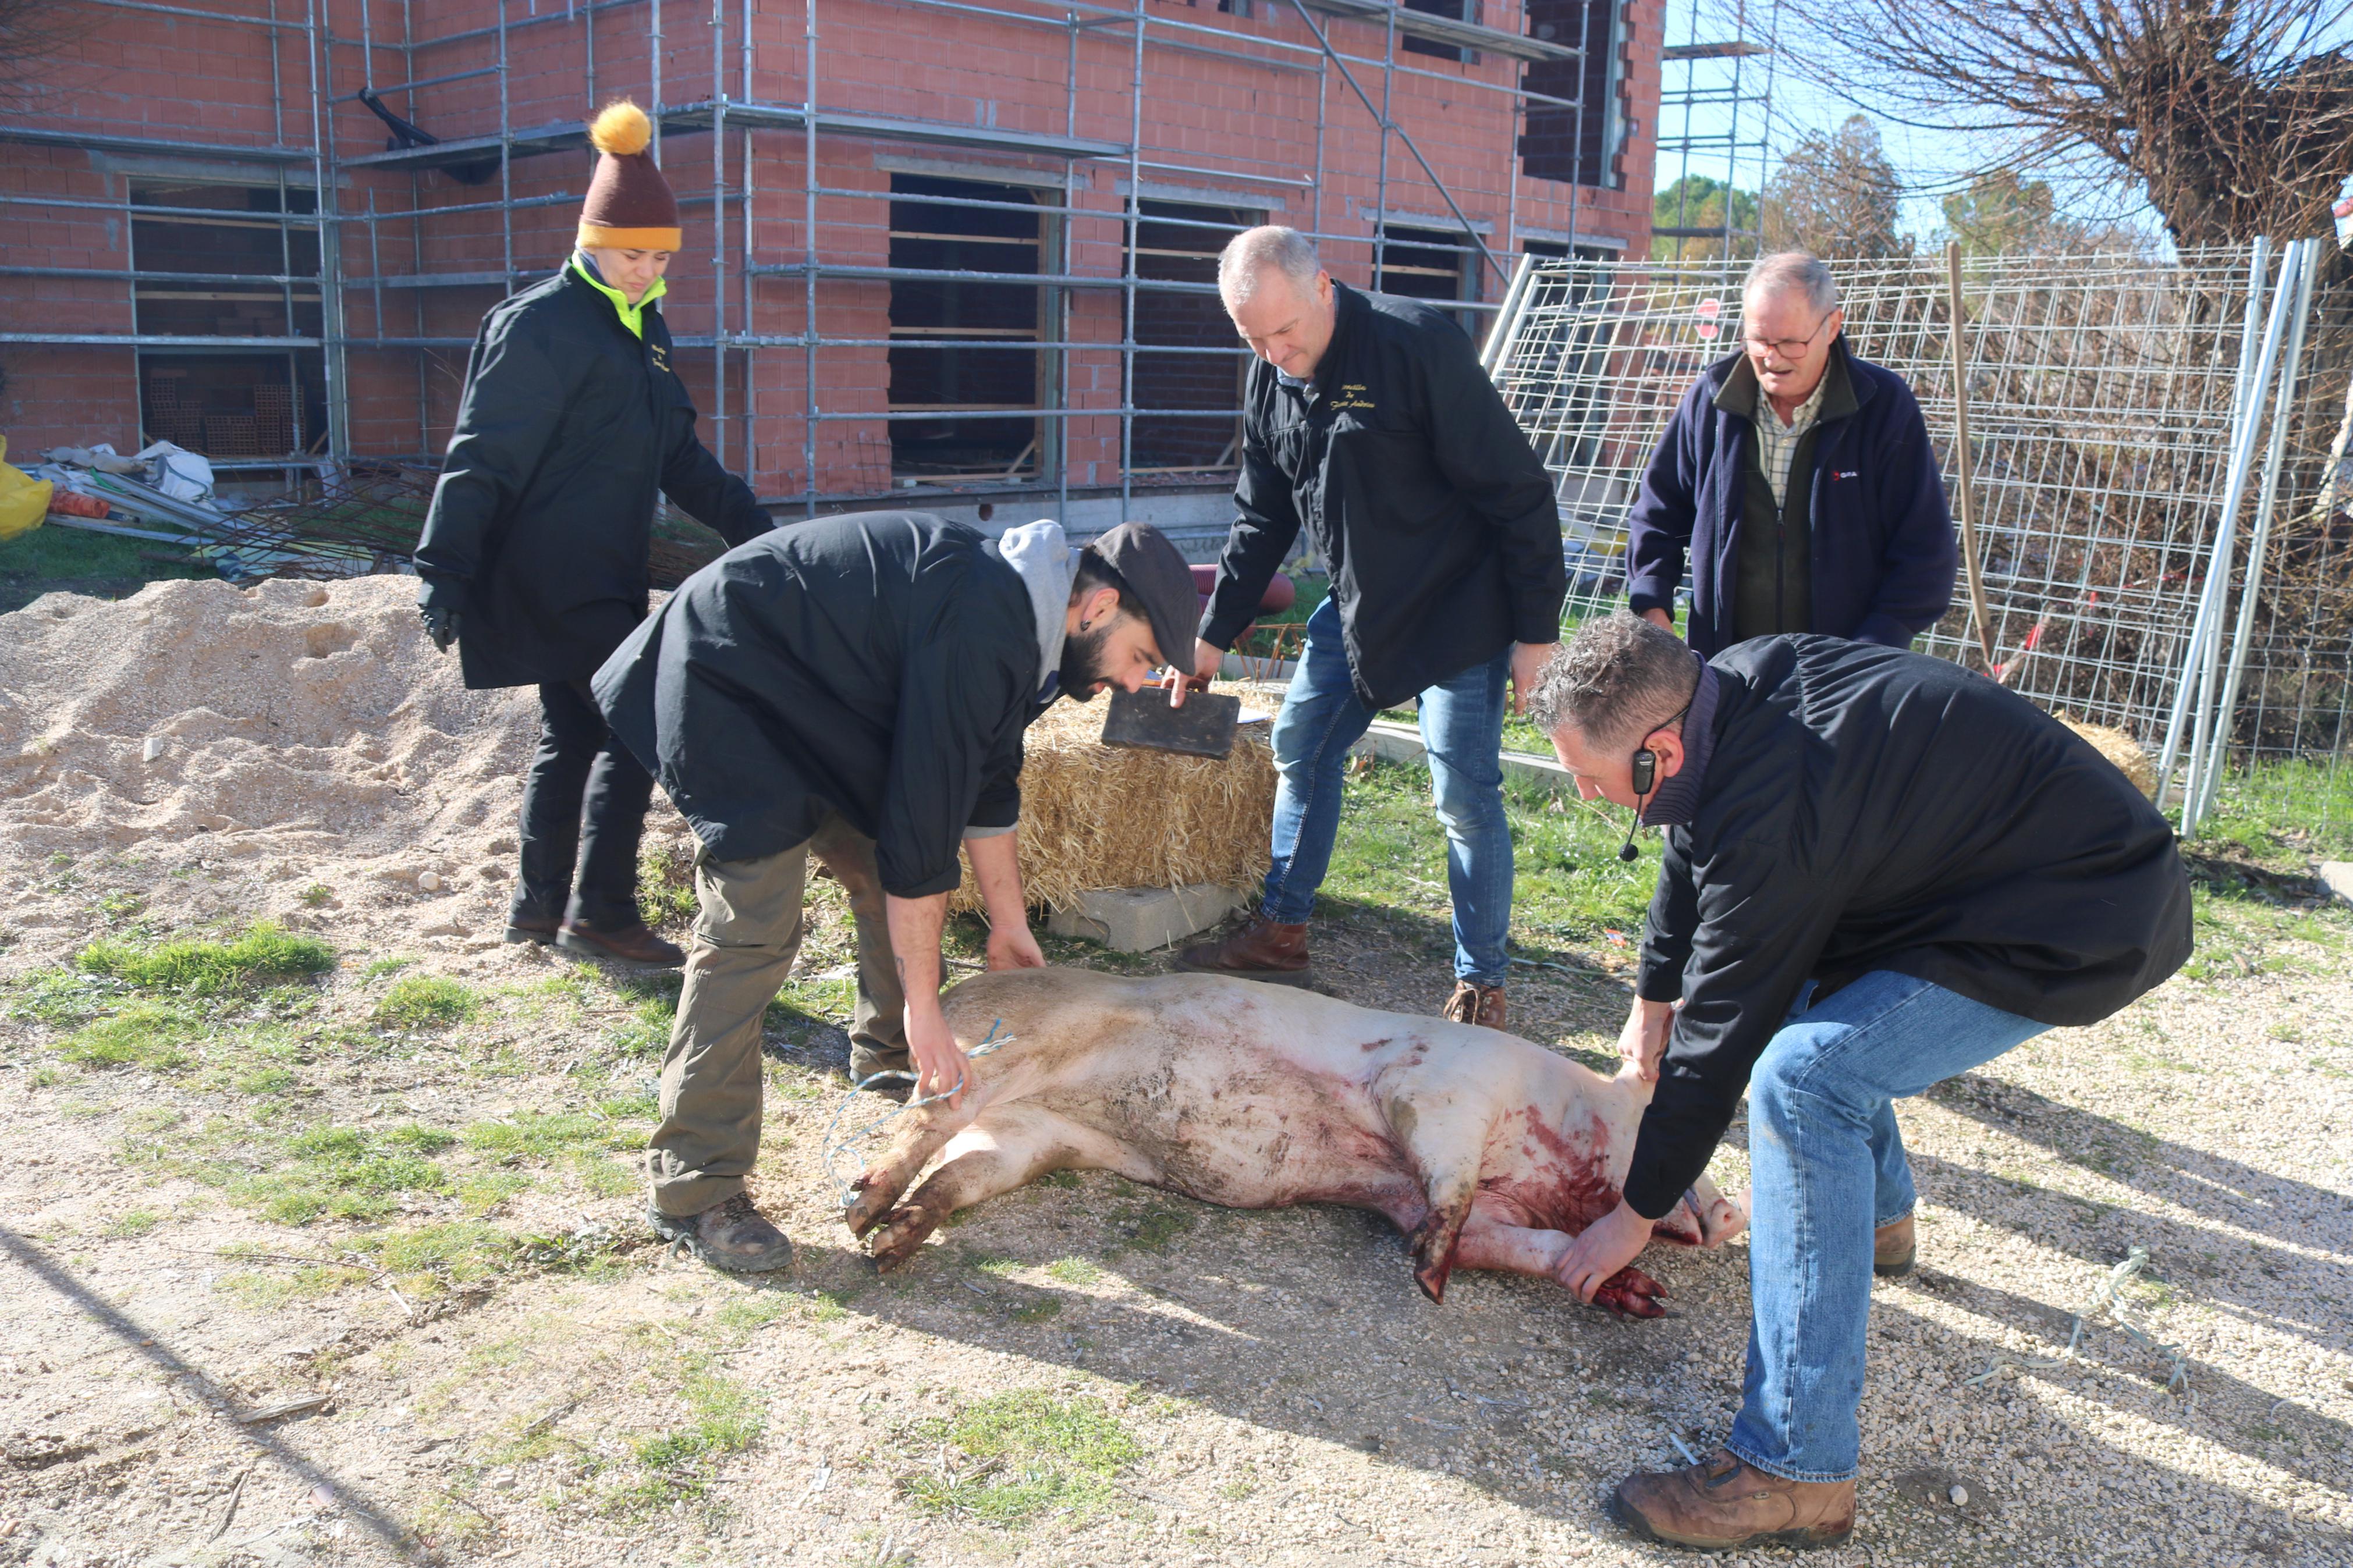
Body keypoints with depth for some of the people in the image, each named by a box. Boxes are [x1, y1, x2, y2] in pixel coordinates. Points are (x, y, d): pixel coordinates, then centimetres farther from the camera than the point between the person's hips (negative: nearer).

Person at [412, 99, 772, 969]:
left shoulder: (643, 328, 14)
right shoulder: (541, 324, -13)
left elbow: (678, 453, 19)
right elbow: (483, 455, -16)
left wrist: (742, 517, 8)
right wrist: (443, 571, -19)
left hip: (600, 574, 9)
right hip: (553, 570, -9)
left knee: (572, 732, 14)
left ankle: (541, 904, 24)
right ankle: (599, 911, -1)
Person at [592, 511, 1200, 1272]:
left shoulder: (1015, 606, 3)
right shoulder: (979, 625, -29)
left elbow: (989, 780, 15)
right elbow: (923, 818, -29)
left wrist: (1008, 921, 21)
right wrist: (924, 1004, -22)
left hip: (810, 701, 10)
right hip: (724, 685, -10)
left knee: (889, 876, 12)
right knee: (751, 928, -17)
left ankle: (887, 1052, 36)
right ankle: (694, 1188, -11)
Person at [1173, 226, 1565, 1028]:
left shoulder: (1417, 345, -23)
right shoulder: (1271, 377, 0)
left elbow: (1518, 493, -20)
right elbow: (1261, 518, 11)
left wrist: (1536, 630, -18)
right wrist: (1216, 632, 9)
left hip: (1456, 611, -7)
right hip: (1354, 608, 7)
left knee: (1465, 797, -5)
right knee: (1299, 750, 10)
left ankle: (1481, 985, 9)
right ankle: (1281, 934, 25)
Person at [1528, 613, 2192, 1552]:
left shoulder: (1771, 820, -31)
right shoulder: (1736, 682, -4)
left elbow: (1717, 1041, -21)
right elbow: (1692, 852, 16)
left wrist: (1636, 1216, -7)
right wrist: (1653, 997, 27)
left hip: (2090, 925, -10)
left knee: (1803, 1079, -24)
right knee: (1802, 982, 25)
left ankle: (1797, 1470, -18)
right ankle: (1876, 1220, 42)